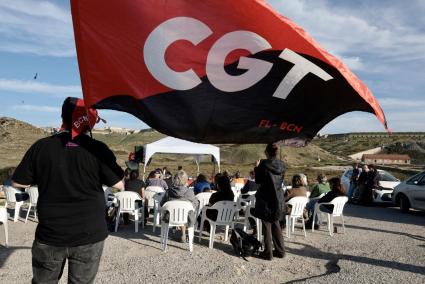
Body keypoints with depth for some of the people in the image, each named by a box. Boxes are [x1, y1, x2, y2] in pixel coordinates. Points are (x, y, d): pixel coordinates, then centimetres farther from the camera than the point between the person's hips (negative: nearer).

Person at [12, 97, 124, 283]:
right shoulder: (98, 149, -13)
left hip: (49, 234, 2)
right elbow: (119, 185, -8)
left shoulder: (41, 146, -7)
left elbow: (18, 183, 3)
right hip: (89, 235, -2)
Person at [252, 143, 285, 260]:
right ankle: (280, 251, 24)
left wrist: (257, 167, 7)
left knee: (267, 226, 4)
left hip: (266, 200, -5)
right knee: (276, 225, 17)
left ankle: (268, 253, 10)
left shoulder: (264, 164, -14)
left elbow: (258, 180, -7)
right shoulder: (281, 165, 2)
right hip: (278, 199, 5)